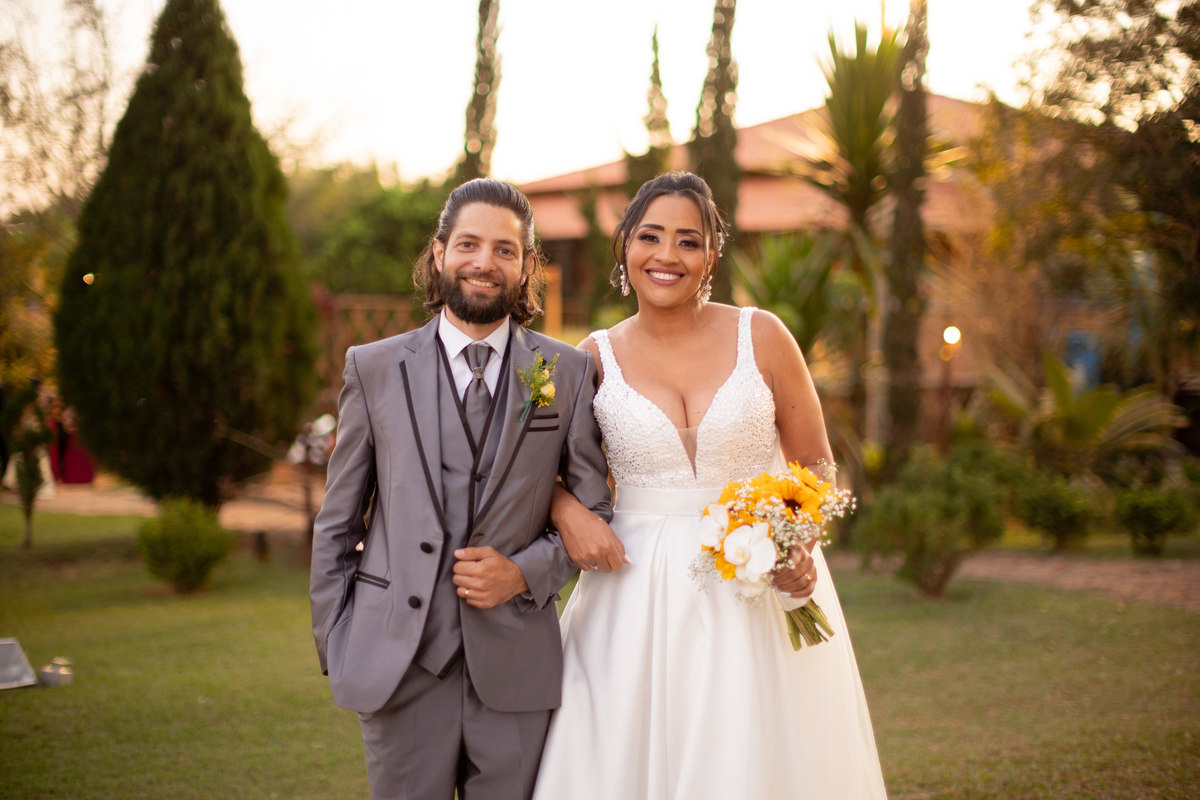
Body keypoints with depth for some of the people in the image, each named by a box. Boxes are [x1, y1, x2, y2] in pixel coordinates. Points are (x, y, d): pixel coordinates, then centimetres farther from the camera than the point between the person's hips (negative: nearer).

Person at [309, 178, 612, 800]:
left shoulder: (569, 372, 5)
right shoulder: (373, 368, 5)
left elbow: (593, 511, 9)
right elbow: (337, 525, 8)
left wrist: (526, 573, -8)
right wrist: (335, 649, 3)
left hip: (515, 664, 1)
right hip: (398, 665, 0)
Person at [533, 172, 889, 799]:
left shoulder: (761, 337, 0)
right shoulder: (597, 358, 2)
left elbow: (814, 464, 6)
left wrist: (802, 547, -12)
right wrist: (567, 510, -9)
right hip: (637, 599, 1)